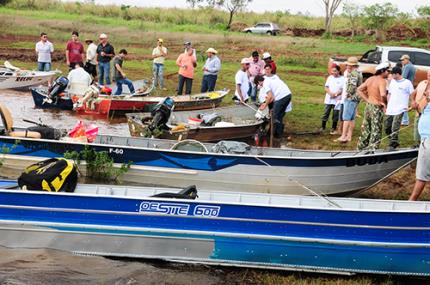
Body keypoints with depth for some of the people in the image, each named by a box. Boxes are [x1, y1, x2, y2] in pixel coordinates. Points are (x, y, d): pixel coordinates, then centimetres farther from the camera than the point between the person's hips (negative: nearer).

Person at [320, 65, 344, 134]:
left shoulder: (342, 79, -4)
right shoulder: (330, 77, 8)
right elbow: (326, 87, 6)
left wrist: (336, 94, -19)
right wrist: (330, 93, -12)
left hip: (337, 100, -3)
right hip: (328, 99, 3)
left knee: (335, 115, 3)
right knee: (326, 113, 5)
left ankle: (333, 129, 13)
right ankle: (322, 127, 13)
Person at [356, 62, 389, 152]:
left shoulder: (370, 79, 8)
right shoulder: (382, 81, -16)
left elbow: (359, 90, 10)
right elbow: (383, 94, -32)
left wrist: (367, 100, 7)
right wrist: (385, 102, -14)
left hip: (368, 106, 8)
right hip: (377, 108, -8)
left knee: (366, 129, 18)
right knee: (376, 130, 1)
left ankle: (361, 147, 28)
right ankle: (372, 148, 2)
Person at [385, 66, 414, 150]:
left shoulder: (407, 83, -6)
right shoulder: (392, 81, 12)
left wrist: (409, 106, -9)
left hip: (400, 110, -7)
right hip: (390, 109, 7)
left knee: (395, 128, -12)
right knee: (387, 128, 8)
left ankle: (393, 145, -5)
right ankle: (394, 142, 26)